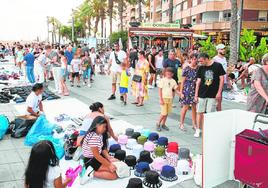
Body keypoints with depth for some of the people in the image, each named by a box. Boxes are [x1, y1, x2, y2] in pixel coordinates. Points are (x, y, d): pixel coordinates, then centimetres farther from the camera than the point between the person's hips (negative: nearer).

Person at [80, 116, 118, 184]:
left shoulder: (99, 135, 5)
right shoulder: (93, 137, -26)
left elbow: (103, 149, 6)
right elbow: (97, 156, -24)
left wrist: (109, 158, -11)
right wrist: (109, 165, -19)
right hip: (91, 161, -11)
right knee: (115, 174, -15)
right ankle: (92, 174, -12)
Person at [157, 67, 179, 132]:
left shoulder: (173, 81, 6)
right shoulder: (163, 80, -7)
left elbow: (176, 89, 9)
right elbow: (160, 90, -7)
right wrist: (161, 99, -12)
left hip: (170, 98, 5)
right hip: (164, 98, -5)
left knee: (167, 113, 10)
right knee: (164, 113, -8)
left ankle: (163, 124, 25)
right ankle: (158, 124, 11)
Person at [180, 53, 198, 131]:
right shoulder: (186, 69, -7)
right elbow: (183, 81, -5)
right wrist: (181, 92, -7)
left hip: (195, 90, 4)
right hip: (187, 89, -4)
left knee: (194, 107, 10)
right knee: (185, 107, 2)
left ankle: (194, 124, 21)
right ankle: (181, 124, 15)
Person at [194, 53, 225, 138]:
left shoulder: (217, 66, -6)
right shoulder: (201, 68, 3)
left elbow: (222, 79, -3)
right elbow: (198, 81, 6)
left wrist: (219, 92, -7)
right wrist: (196, 94, 4)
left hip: (213, 95, -3)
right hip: (202, 95, 3)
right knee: (200, 112, 5)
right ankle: (198, 130, 16)